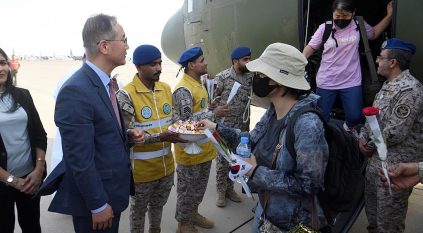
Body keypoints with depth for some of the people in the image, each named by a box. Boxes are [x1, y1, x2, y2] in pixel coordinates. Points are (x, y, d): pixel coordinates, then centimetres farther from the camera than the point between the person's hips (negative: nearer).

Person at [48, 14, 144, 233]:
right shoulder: (75, 91, -25)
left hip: (112, 190, 9)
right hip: (95, 197, -8)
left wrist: (127, 134, -2)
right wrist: (98, 205, -17)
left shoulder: (104, 82, 4)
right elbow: (79, 159, -24)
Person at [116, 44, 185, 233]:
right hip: (141, 169, -5)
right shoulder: (126, 95, -19)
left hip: (166, 164, 6)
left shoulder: (166, 88, 1)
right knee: (139, 210, 18)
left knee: (158, 205, 27)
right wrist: (160, 137, -29)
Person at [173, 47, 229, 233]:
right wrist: (214, 113, -22)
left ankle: (193, 213, 42)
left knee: (200, 186, 23)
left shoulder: (198, 83, 9)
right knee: (187, 189, 9)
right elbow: (186, 121, -26)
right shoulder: (183, 89, -22)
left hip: (204, 147, 9)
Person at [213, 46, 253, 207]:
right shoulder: (222, 77, -13)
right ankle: (221, 191, 21)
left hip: (241, 127, 5)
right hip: (223, 126, -5)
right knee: (222, 161, 5)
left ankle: (229, 188, 31)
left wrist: (247, 123, 15)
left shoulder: (249, 77, 3)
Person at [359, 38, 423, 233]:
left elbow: (395, 133, -24)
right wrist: (363, 137, 0)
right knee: (372, 206, 23)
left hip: (395, 165, -9)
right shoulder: (388, 84, 11)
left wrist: (371, 146, -10)